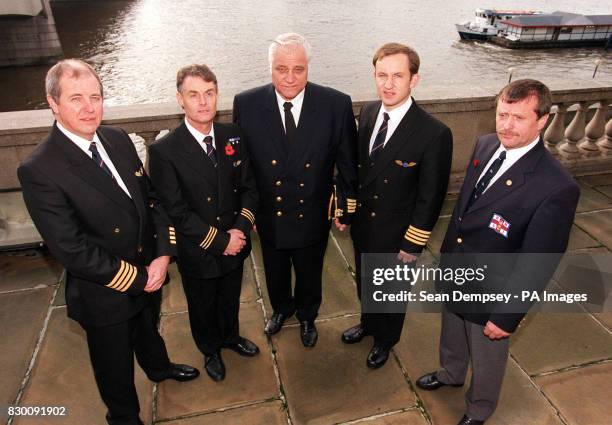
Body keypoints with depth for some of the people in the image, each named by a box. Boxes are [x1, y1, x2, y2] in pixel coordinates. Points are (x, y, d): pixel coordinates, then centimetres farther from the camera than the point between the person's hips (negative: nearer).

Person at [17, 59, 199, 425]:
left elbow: (151, 197, -1)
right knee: (115, 364, 21)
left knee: (148, 329, 34)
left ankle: (159, 368, 65)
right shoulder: (39, 170, -25)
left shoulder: (118, 139, -6)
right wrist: (137, 278, -20)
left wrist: (163, 254, -13)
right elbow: (72, 250, -25)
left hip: (150, 274, 6)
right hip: (105, 293, -5)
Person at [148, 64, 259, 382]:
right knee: (202, 307, 22)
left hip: (235, 245, 4)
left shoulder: (232, 136, -6)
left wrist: (241, 229, -16)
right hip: (197, 253, -3)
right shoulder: (164, 150, -20)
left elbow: (249, 186, -2)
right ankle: (210, 351, 50)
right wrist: (219, 241, -20)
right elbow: (176, 212, -20)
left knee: (230, 299, 27)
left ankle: (230, 336, 56)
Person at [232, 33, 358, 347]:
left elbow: (347, 162, -7)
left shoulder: (337, 104, -18)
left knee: (309, 274, 24)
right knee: (275, 272, 26)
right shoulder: (246, 104, -15)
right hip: (269, 215, 1)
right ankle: (281, 308, 59)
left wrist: (347, 207, -1)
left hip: (313, 215, 0)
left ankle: (307, 316, 55)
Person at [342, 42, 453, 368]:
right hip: (361, 226, 5)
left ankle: (385, 340, 49)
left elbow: (430, 197, -18)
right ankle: (368, 323, 57)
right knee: (364, 284, 27)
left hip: (395, 235, -5)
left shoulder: (434, 134, -24)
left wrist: (413, 244, -13)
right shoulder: (368, 113, -6)